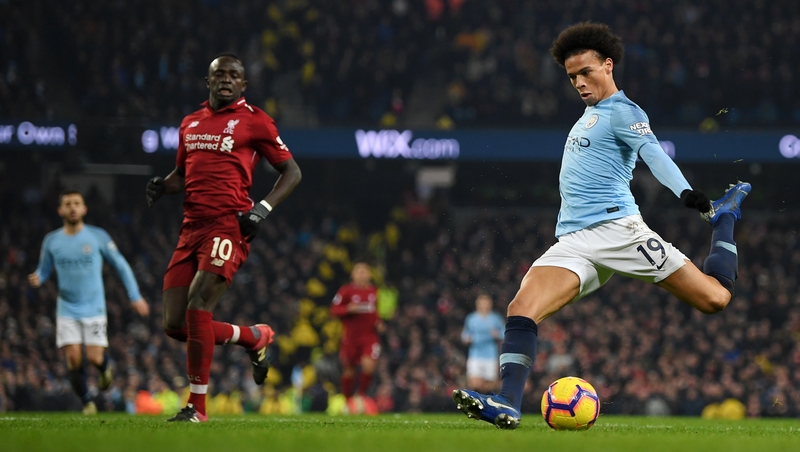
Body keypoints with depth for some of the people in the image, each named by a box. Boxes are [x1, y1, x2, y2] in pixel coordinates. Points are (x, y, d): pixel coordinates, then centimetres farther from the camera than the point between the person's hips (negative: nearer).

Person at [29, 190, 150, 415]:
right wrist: (37, 279, -14)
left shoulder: (97, 236, -4)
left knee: (94, 357, -10)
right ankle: (87, 402, 13)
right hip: (67, 310, 1)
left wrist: (135, 296, 2)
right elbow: (43, 271, 11)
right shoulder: (51, 241, 1)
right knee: (74, 359, -8)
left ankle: (105, 368, 27)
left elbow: (121, 265, 4)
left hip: (94, 309, -1)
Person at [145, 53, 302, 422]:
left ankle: (197, 405, -11)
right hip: (192, 227, 7)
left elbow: (291, 172, 5)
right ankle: (255, 337, 26)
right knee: (174, 325, 1)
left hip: (228, 226, -7)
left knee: (198, 306, -21)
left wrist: (263, 208, -9)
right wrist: (163, 185, 9)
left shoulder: (253, 121, 2)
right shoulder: (191, 124, 20)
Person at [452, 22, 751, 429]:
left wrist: (686, 192, -37)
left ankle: (723, 216, 21)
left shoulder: (622, 112, -4)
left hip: (616, 228, -7)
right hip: (573, 244, 7)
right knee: (520, 312, -18)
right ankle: (507, 404, -28)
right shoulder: (590, 113, 23)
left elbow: (653, 152, -22)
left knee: (715, 297, -6)